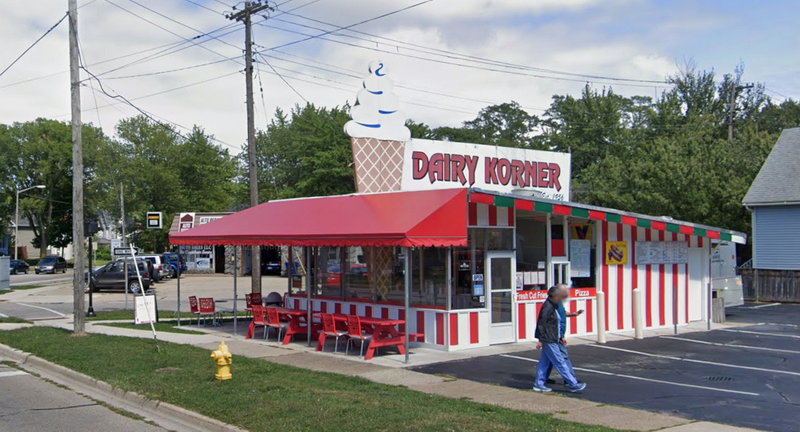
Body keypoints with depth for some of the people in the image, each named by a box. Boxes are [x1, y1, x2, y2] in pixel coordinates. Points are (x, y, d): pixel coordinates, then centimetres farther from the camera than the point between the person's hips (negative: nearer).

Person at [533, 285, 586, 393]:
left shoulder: (553, 306, 13)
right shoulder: (547, 306, -18)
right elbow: (541, 323, -20)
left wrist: (560, 337, 22)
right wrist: (541, 340, -20)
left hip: (552, 339, 10)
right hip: (548, 340, -10)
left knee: (545, 362, 12)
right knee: (560, 362, -4)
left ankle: (539, 384, 16)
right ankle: (573, 385, 0)